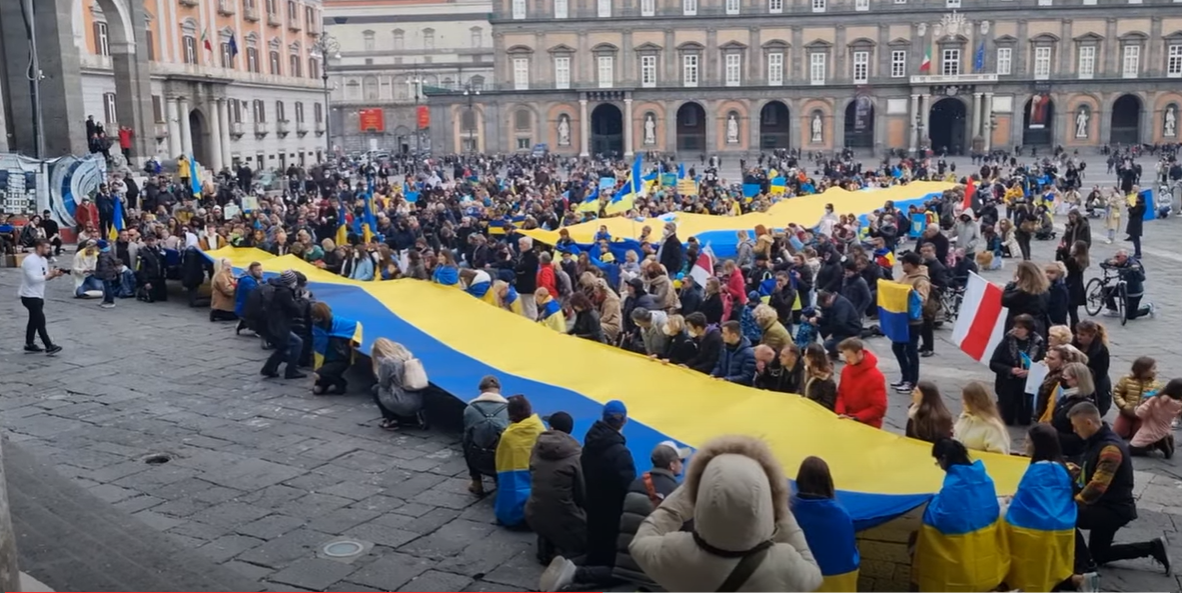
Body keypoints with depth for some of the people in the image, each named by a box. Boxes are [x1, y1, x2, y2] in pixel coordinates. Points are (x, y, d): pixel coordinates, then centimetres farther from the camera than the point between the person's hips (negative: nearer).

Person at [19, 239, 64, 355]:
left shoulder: (43, 259, 9)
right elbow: (34, 279, -27)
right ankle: (49, 346, -10)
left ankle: (29, 344, 26)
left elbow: (45, 277, 13)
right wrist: (50, 274, -23)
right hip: (30, 296, -10)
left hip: (38, 295, 10)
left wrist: (54, 274, -6)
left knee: (34, 320, 16)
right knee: (40, 321, -10)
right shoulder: (30, 260, -21)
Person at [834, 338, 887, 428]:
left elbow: (879, 408, -16)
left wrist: (856, 418, -20)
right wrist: (840, 412, -7)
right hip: (846, 422, 5)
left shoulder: (874, 376, -16)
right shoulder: (846, 370, 3)